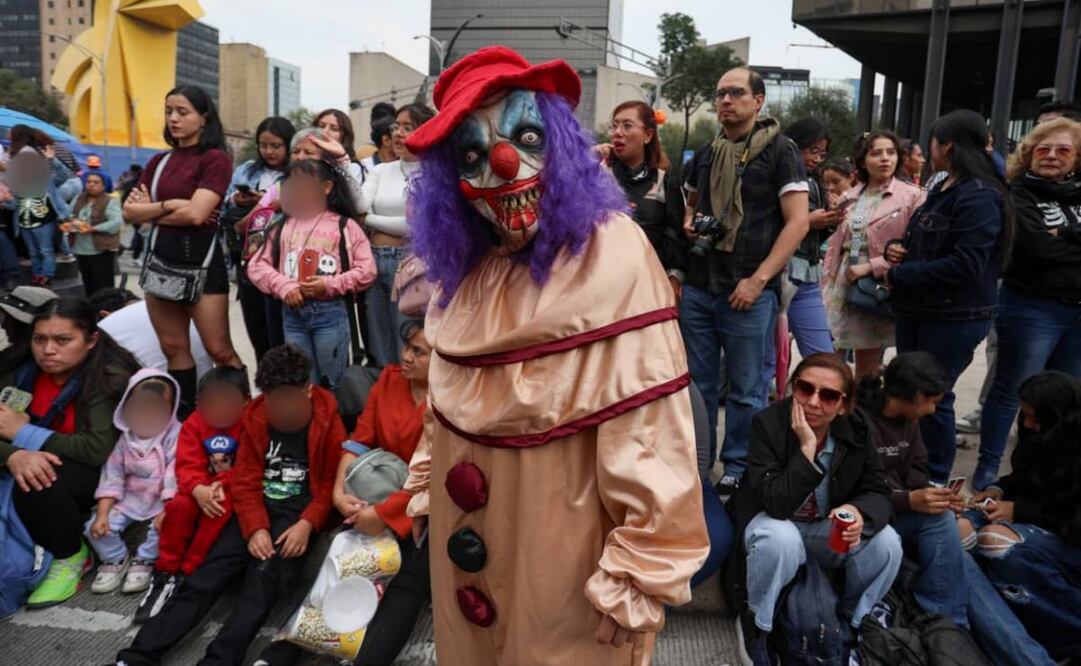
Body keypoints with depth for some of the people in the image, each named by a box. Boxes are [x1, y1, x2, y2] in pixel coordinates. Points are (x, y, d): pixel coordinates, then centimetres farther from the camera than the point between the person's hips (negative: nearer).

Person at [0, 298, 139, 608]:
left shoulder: (110, 377, -22)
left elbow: (99, 450, -31)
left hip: (106, 471, -6)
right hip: (43, 464, 6)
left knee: (38, 489, -31)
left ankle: (71, 557, -4)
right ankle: (44, 546, 3)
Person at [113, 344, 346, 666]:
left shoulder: (328, 423, -5)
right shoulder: (256, 417, 4)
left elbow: (332, 484, -4)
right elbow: (245, 481, 2)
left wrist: (307, 524, -18)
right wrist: (255, 528, -12)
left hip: (300, 512, -3)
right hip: (258, 509, 3)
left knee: (264, 576, -26)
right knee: (207, 575, -12)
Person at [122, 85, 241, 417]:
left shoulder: (216, 159, -6)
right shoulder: (159, 161, 13)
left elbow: (195, 214, -17)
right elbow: (129, 211, 7)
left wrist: (150, 209, -1)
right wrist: (169, 206, -10)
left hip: (201, 262, -7)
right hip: (160, 260, 7)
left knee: (220, 351, -6)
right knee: (173, 348, 11)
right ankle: (184, 419, 21)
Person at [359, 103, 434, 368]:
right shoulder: (381, 170, 13)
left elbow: (416, 224, -13)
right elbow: (359, 206, -3)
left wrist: (370, 220, -3)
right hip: (374, 260, 6)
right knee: (379, 344, 14)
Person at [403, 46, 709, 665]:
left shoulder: (612, 256, -23)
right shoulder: (468, 261, 0)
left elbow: (649, 437, -24)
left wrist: (636, 578, -21)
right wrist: (427, 488, 17)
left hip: (560, 549, -6)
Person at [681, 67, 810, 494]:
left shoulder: (779, 150, -3)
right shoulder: (706, 154, 14)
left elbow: (798, 222, -9)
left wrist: (759, 279, -16)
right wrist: (689, 222, 6)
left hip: (749, 291, -5)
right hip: (698, 286, 5)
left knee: (746, 390, 3)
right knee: (697, 384, 11)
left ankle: (739, 470, 18)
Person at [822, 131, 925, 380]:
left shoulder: (912, 196, -4)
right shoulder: (850, 197, 10)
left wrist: (871, 267, -16)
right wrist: (827, 283, 7)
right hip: (842, 288, 4)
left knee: (866, 372, 7)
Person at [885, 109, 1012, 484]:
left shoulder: (979, 197, -17)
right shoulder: (943, 191, 13)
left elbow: (965, 265, -24)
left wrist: (899, 274, -17)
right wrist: (896, 249, 3)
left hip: (954, 319, -9)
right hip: (917, 310, 9)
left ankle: (935, 480, 16)